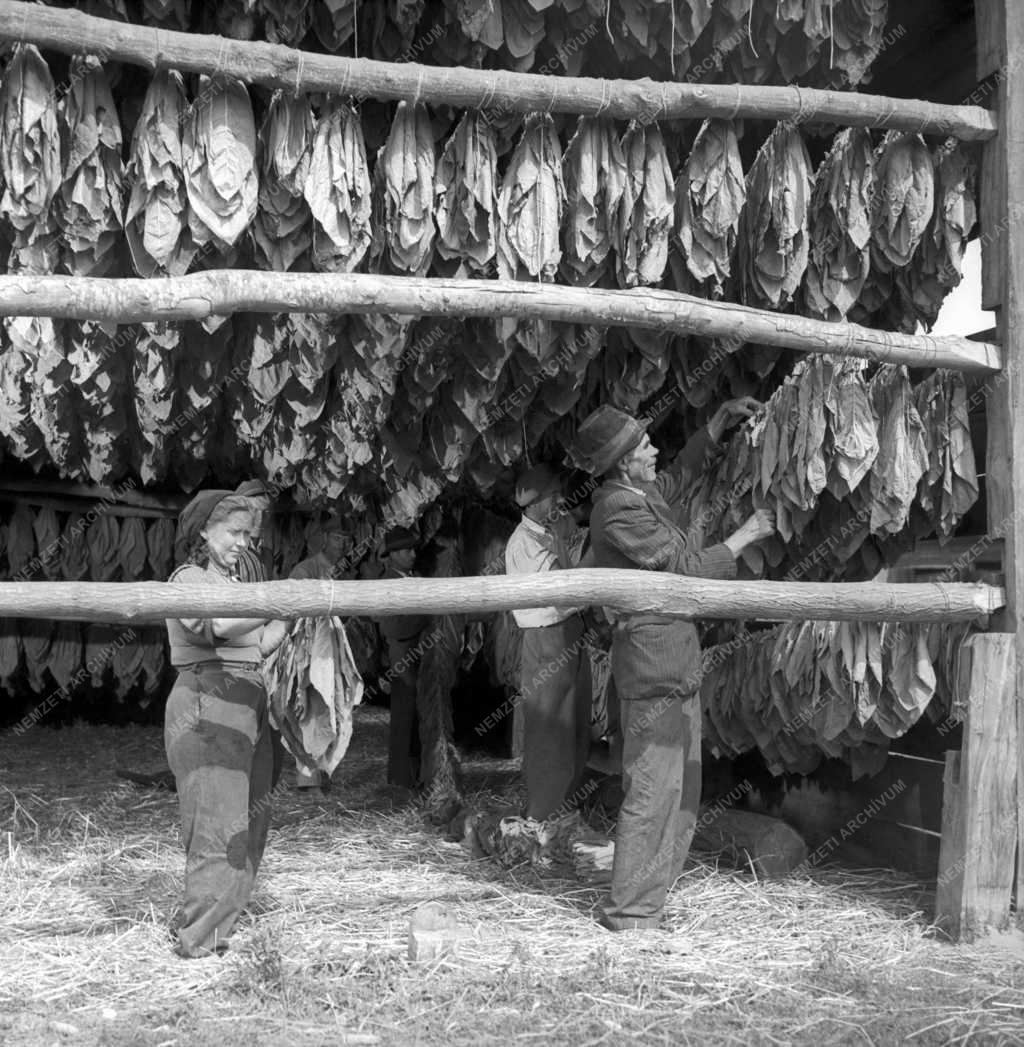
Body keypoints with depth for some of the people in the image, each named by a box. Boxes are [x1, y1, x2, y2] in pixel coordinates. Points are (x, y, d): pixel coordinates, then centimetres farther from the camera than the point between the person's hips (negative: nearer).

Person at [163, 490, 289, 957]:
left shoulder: (231, 581, 22)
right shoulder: (189, 578, -4)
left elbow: (255, 647, 21)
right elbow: (213, 626, -25)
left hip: (245, 708, 9)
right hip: (206, 706, -8)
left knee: (252, 817, 7)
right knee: (220, 823, -10)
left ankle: (195, 922, 18)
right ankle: (199, 938, -3)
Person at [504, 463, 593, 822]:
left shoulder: (562, 527, 6)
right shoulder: (523, 542, -16)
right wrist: (560, 543, -20)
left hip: (573, 633, 8)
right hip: (546, 639, -8)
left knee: (576, 724, 16)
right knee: (547, 728, 0)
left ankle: (564, 800, 31)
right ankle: (541, 816, 11)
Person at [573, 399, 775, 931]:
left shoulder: (642, 494, 13)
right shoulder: (620, 511, -16)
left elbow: (680, 473, 35)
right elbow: (691, 569, -16)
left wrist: (720, 421, 27)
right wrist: (745, 535, -3)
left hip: (675, 666, 10)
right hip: (653, 665, -10)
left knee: (681, 792, 14)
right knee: (652, 792, -6)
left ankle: (646, 902, 23)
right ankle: (629, 911, 3)